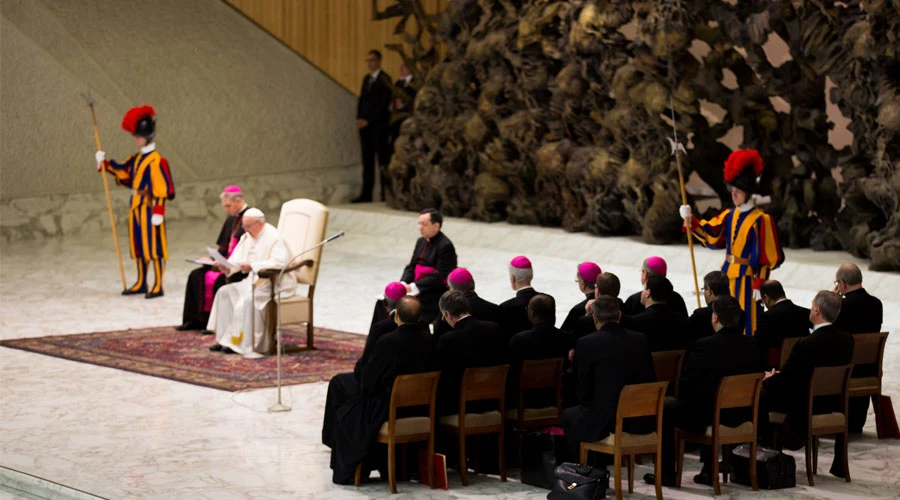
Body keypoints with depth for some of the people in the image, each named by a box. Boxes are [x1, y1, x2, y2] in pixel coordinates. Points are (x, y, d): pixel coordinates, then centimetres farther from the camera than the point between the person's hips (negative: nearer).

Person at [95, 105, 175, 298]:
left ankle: (158, 286, 0)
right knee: (139, 245, 14)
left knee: (154, 246, -4)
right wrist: (105, 163, 13)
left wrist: (159, 210, -21)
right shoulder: (136, 159, 12)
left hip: (150, 208, -9)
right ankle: (141, 284, 23)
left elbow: (163, 188, -17)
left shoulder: (156, 160, -14)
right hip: (136, 207, 9)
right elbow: (122, 172, 24)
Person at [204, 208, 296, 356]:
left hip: (276, 283, -9)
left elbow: (279, 262, -28)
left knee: (248, 299, -32)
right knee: (224, 292, -2)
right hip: (257, 281, 9)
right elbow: (236, 260, 9)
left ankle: (243, 344, -24)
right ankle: (223, 339, -5)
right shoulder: (247, 237, 11)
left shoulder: (273, 237, -16)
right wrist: (226, 267, -15)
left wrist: (252, 266, -33)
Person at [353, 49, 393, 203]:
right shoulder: (367, 79, 17)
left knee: (383, 160, -5)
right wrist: (359, 119, 2)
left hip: (379, 125, -7)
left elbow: (383, 104, -13)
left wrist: (368, 121, -13)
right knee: (367, 160, 5)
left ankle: (386, 194, -4)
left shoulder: (384, 79, -7)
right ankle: (366, 194, 6)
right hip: (365, 124, 7)